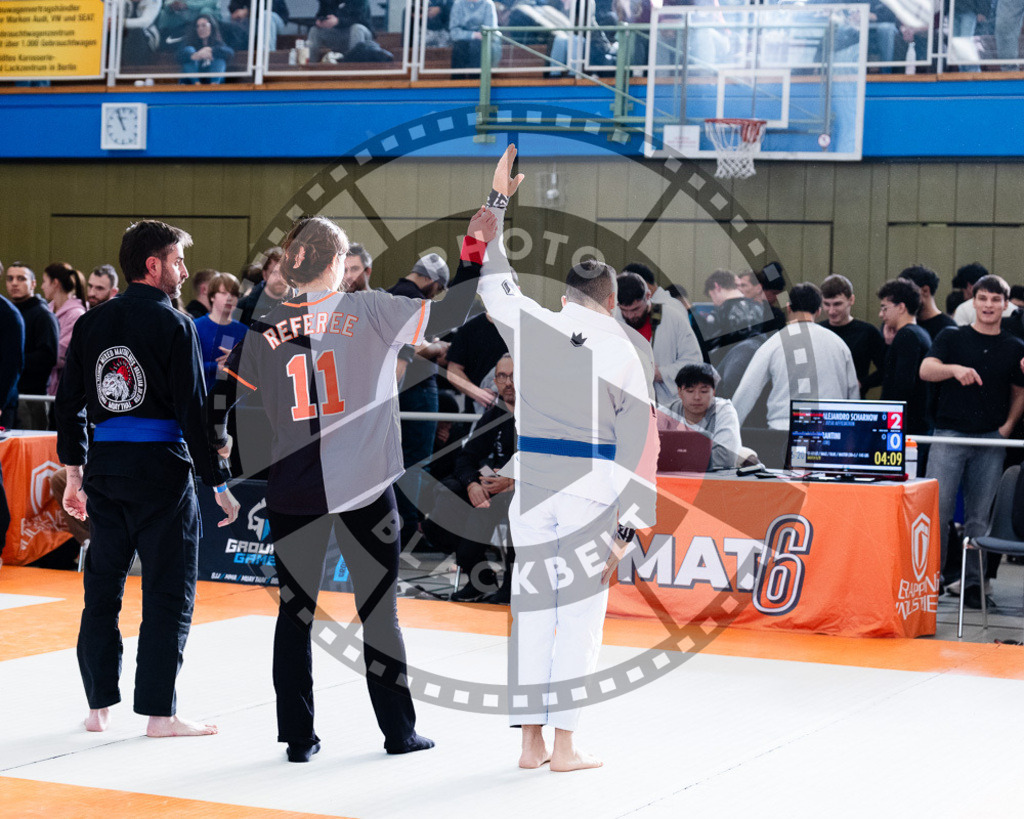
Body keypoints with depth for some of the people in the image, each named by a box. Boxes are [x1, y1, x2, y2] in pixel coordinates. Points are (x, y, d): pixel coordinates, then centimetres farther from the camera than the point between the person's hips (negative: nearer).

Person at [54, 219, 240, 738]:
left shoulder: (91, 323, 7)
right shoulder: (173, 324, -9)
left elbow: (67, 400, 10)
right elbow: (193, 411, -12)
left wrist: (74, 471, 19)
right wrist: (219, 484, -6)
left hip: (104, 463, 6)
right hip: (160, 466, -6)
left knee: (102, 586, 14)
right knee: (169, 591, 3)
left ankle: (99, 705, 19)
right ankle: (159, 712, 5)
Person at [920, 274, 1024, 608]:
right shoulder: (952, 338, 4)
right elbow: (926, 369, -11)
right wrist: (955, 369, -30)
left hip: (991, 441, 2)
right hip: (949, 434, -2)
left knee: (980, 516, 4)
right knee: (937, 509, -6)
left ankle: (973, 582, 12)